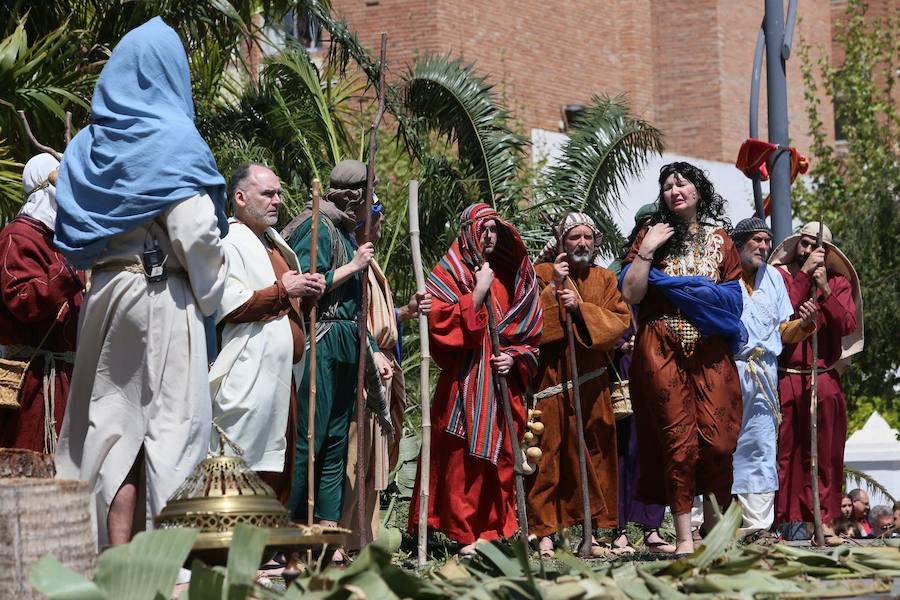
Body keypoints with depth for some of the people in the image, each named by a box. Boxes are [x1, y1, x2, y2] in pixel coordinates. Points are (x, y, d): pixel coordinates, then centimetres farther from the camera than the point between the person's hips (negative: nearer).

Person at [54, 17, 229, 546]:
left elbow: (71, 231, 11)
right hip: (162, 295, -6)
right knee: (169, 422, -3)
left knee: (110, 422, 8)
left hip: (103, 293, 6)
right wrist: (210, 289, 0)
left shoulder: (89, 143, 11)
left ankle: (116, 556, 6)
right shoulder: (173, 138, -7)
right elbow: (194, 231, -13)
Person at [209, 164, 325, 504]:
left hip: (282, 378, 10)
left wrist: (308, 292, 10)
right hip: (250, 382, -10)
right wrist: (282, 290, -14)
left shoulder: (274, 243, 22)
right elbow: (229, 306, -21)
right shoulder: (230, 243, -8)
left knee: (280, 470, 9)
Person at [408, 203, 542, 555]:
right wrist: (478, 292, -13)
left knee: (500, 457, 4)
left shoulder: (510, 275, 15)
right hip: (463, 382, -5)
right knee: (462, 458, -8)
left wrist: (514, 357, -2)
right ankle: (466, 535, -7)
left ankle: (495, 531, 9)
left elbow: (529, 332, 16)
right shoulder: (449, 272, 2)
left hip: (503, 385, 5)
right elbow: (440, 322, -12)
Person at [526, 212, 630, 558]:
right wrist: (553, 287, -17)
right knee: (548, 455, -7)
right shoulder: (541, 274, 3)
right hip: (550, 383, -4)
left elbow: (620, 319, -1)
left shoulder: (605, 279, 14)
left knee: (592, 457, 4)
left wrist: (581, 308, -13)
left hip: (591, 384, 4)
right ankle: (545, 533, -5)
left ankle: (591, 532, 11)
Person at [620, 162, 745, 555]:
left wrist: (679, 285, -4)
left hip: (711, 352, 2)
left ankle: (714, 522, 9)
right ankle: (684, 536, -2)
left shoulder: (719, 239, 14)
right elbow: (630, 294, 0)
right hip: (663, 352, -1)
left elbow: (734, 296, 7)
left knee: (717, 439, -7)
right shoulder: (652, 235, 8)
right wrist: (646, 252, -9)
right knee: (677, 441, -5)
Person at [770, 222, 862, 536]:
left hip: (825, 383, 2)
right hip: (784, 380, -1)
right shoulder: (778, 275, 8)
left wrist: (825, 291, -10)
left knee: (825, 455, -1)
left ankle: (824, 520, 1)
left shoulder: (839, 282, 13)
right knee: (785, 454, -4)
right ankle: (787, 520, -2)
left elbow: (847, 325, -2)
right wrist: (804, 275, -9)